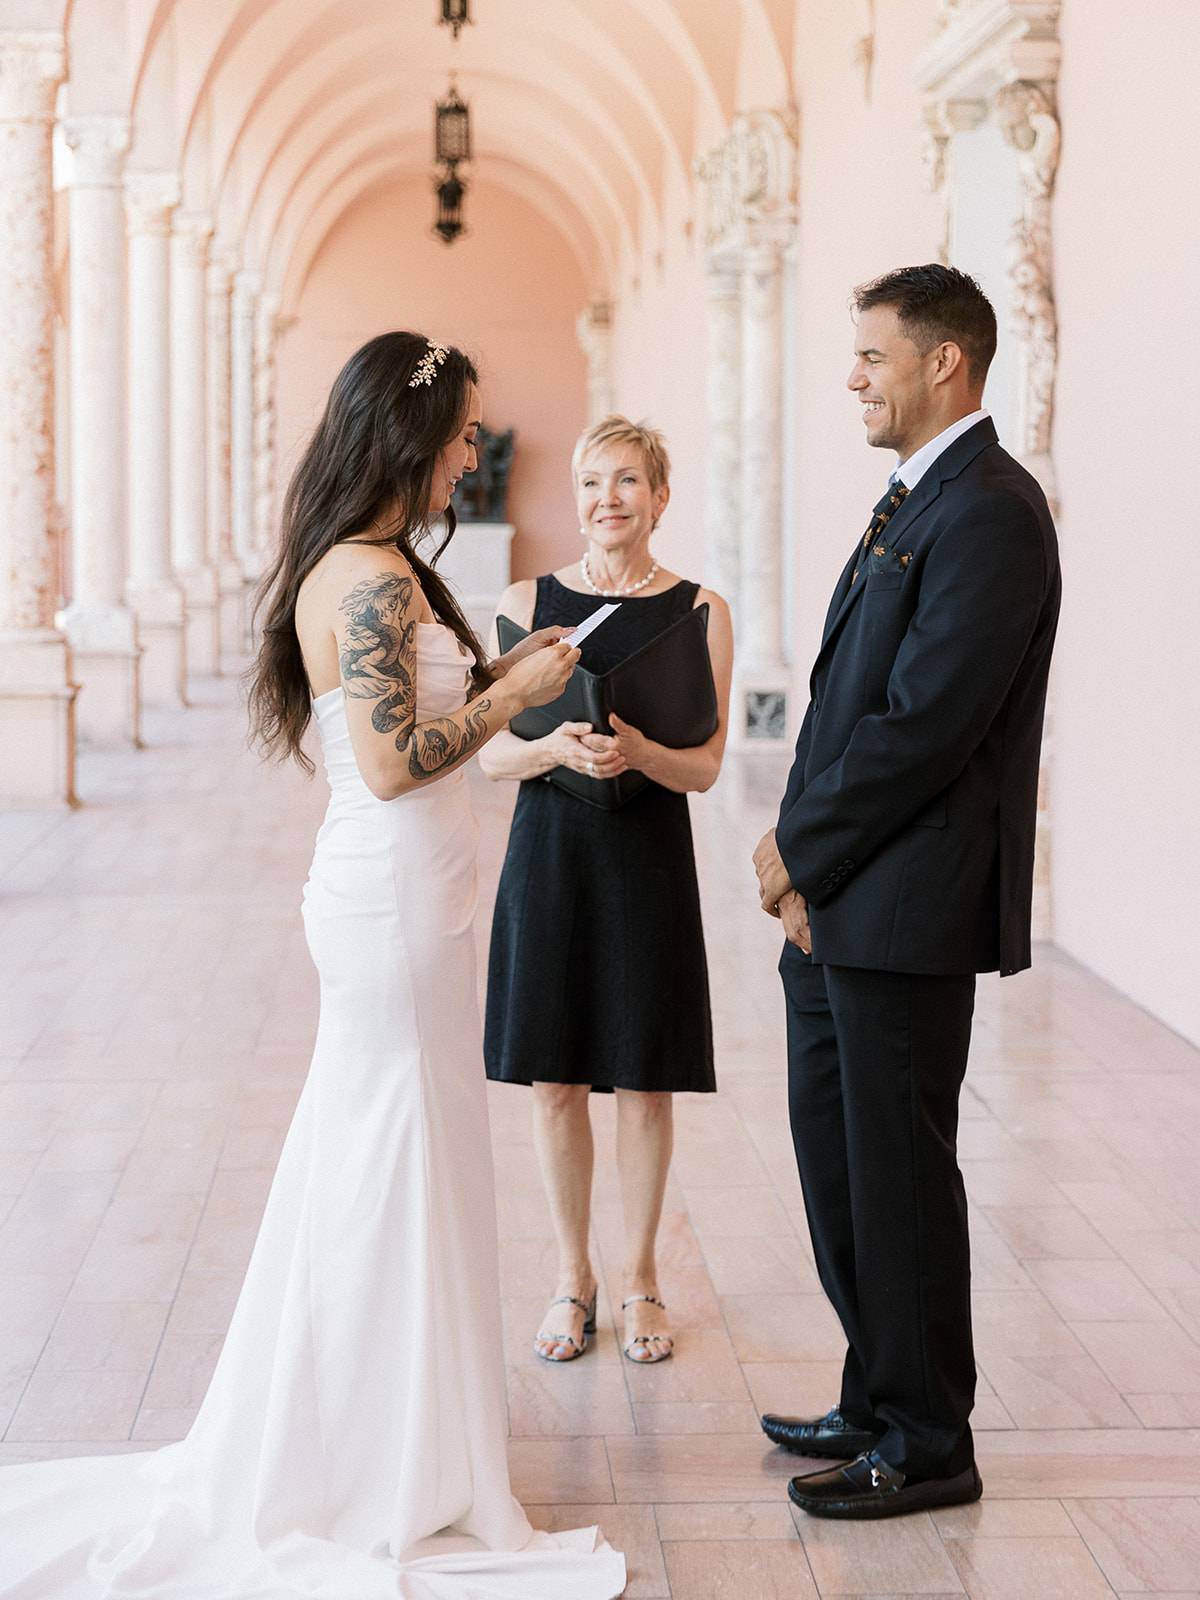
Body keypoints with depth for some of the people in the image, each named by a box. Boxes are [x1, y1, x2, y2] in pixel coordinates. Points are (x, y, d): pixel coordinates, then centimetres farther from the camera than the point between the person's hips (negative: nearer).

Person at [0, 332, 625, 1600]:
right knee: (401, 1173, 0)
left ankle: (331, 1444, 29)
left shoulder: (349, 566, 12)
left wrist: (491, 673, 12)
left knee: (366, 1165, 17)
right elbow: (395, 763, -22)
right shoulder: (373, 577, -18)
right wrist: (509, 695, -11)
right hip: (399, 899, -10)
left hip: (378, 893, 10)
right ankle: (395, 1479, 12)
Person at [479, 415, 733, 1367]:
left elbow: (704, 767, -4)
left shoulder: (700, 611, -1)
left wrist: (636, 750, -24)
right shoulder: (529, 603, 3)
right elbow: (492, 753, 0)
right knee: (555, 1080, 6)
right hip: (549, 858, 1)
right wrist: (554, 747, -21)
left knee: (645, 1081, 5)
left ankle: (641, 1279, 21)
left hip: (649, 864, -1)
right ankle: (573, 1278, 22)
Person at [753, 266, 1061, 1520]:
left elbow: (923, 722, -22)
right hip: (841, 906, 10)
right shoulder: (914, 502, 16)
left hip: (906, 911, -10)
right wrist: (800, 851, 4)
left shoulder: (989, 513, -16)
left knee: (898, 1169, 0)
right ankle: (880, 1402, 31)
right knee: (835, 1152, 17)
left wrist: (803, 850, -13)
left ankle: (926, 1443, 14)